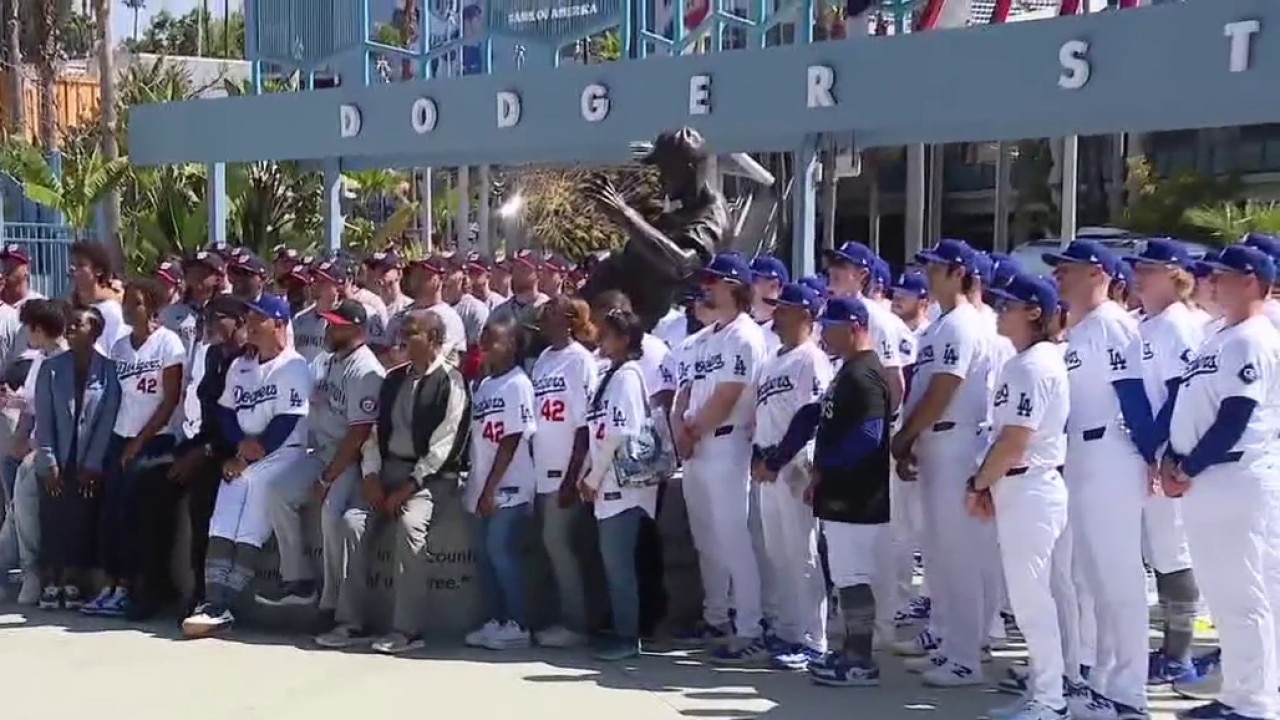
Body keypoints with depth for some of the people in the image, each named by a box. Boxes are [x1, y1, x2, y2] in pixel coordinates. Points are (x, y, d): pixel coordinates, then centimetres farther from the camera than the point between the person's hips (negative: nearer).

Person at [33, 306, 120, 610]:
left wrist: (93, 464, -11)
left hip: (88, 465, -1)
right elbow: (43, 419, -1)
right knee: (53, 522, 0)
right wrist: (48, 464, -8)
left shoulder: (109, 370, -3)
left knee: (81, 523, -2)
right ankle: (51, 583, 6)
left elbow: (108, 420, -6)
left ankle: (73, 582, 4)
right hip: (56, 464, 2)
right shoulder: (51, 367, 4)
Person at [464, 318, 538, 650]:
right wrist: (476, 485, 10)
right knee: (484, 553, 9)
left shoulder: (517, 385, -11)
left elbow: (511, 442, -14)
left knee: (501, 551, -8)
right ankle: (494, 621, 18)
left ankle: (518, 625, 0)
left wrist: (490, 487, -16)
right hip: (483, 486, 8)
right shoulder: (484, 384, 13)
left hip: (507, 487, -8)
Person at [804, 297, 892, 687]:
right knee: (848, 575, 15)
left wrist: (822, 467, -15)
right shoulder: (849, 371, 16)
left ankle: (861, 662, 1)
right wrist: (821, 474, 16)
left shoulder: (863, 374, -17)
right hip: (843, 493, 11)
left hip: (856, 496, -11)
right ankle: (852, 651, 23)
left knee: (854, 576, -5)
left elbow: (866, 436, -24)